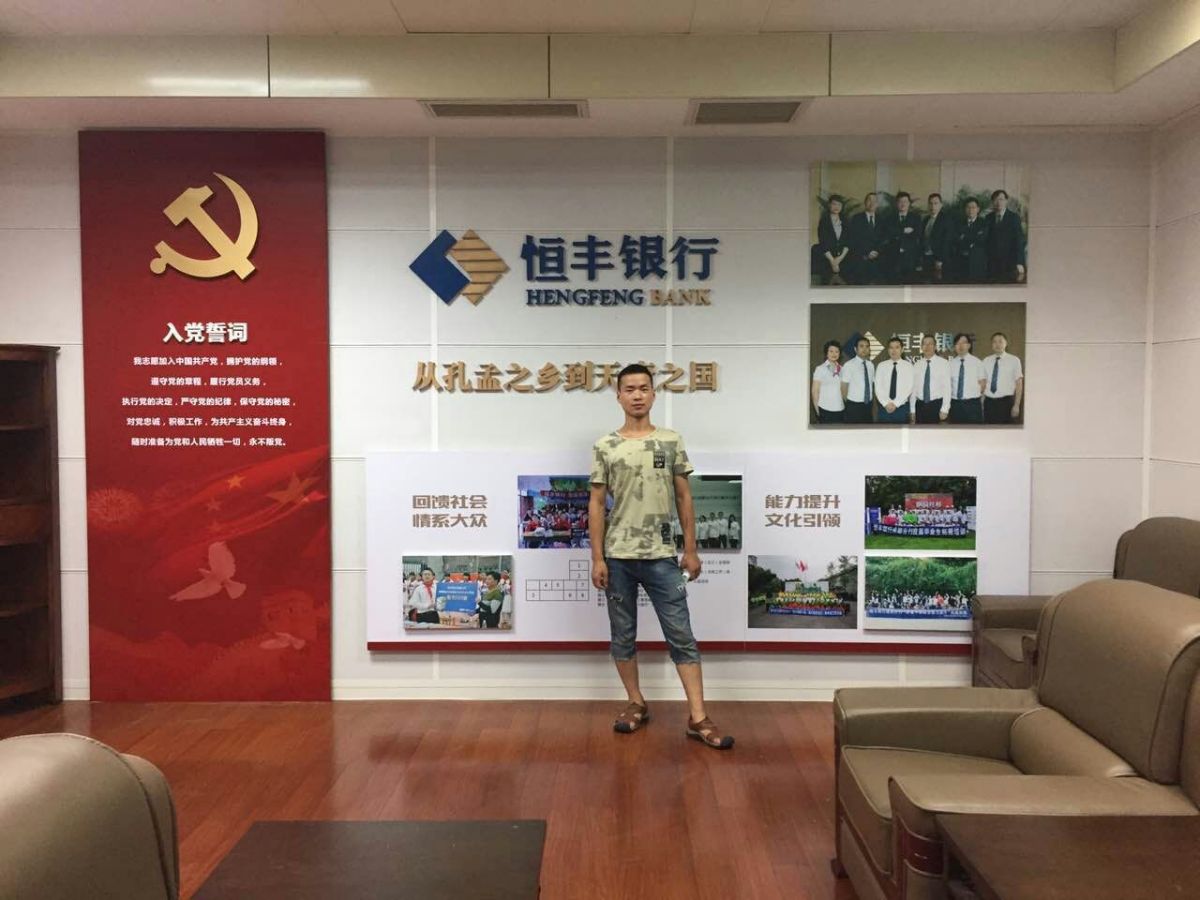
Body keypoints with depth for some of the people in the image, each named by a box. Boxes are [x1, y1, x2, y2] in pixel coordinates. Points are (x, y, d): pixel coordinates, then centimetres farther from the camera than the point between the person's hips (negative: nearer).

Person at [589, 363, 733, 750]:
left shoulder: (672, 441, 4)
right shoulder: (605, 447, 1)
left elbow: (684, 499, 6)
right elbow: (597, 505, 1)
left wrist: (691, 550, 3)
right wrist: (597, 558, -4)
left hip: (662, 556, 0)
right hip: (618, 556, 0)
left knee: (681, 635, 0)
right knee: (623, 635, 10)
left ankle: (698, 717, 4)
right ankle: (636, 704, 27)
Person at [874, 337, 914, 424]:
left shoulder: (908, 366, 2)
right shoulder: (881, 366, 6)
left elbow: (909, 388, -6)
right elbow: (878, 387, -1)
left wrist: (895, 404, -14)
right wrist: (886, 403, -13)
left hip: (901, 408, -1)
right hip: (884, 408, 1)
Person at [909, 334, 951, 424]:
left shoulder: (943, 363, -3)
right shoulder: (917, 365, 8)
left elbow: (947, 387, -7)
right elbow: (913, 388, 9)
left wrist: (944, 409, -13)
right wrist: (912, 410, 6)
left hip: (936, 405, -3)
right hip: (920, 405, 3)